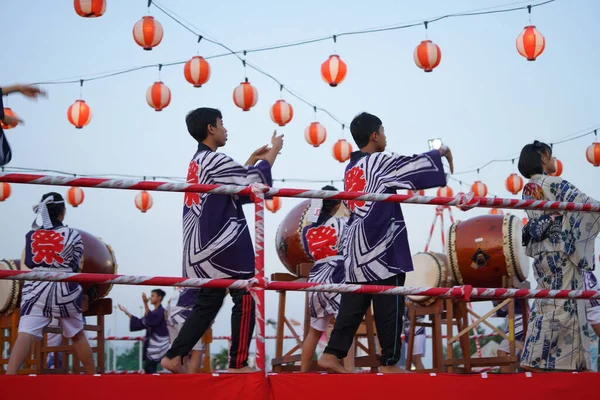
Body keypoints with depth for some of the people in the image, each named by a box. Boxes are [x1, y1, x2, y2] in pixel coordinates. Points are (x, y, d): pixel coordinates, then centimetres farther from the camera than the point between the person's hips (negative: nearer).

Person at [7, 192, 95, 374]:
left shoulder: (31, 235, 4)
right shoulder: (72, 235, -1)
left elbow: (29, 263, 8)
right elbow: (75, 266, 1)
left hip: (36, 289, 0)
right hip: (66, 290, 0)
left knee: (25, 335, -14)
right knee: (77, 335, 18)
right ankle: (92, 377, 29)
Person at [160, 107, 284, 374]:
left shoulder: (198, 162, 16)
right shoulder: (214, 160, -14)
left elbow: (232, 182, 27)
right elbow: (256, 182, -14)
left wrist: (252, 160, 24)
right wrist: (273, 152, -2)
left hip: (203, 248, 10)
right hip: (224, 247, -10)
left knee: (207, 303, 13)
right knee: (245, 300, -1)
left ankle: (174, 357, 6)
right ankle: (238, 364, 1)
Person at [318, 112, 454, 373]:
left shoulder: (351, 168, 14)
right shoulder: (379, 163, -10)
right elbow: (417, 165, -7)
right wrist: (441, 151, 12)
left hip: (357, 249, 8)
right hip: (382, 249, -8)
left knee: (353, 304, 8)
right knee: (388, 307, 0)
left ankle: (332, 355, 3)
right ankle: (389, 363, 5)